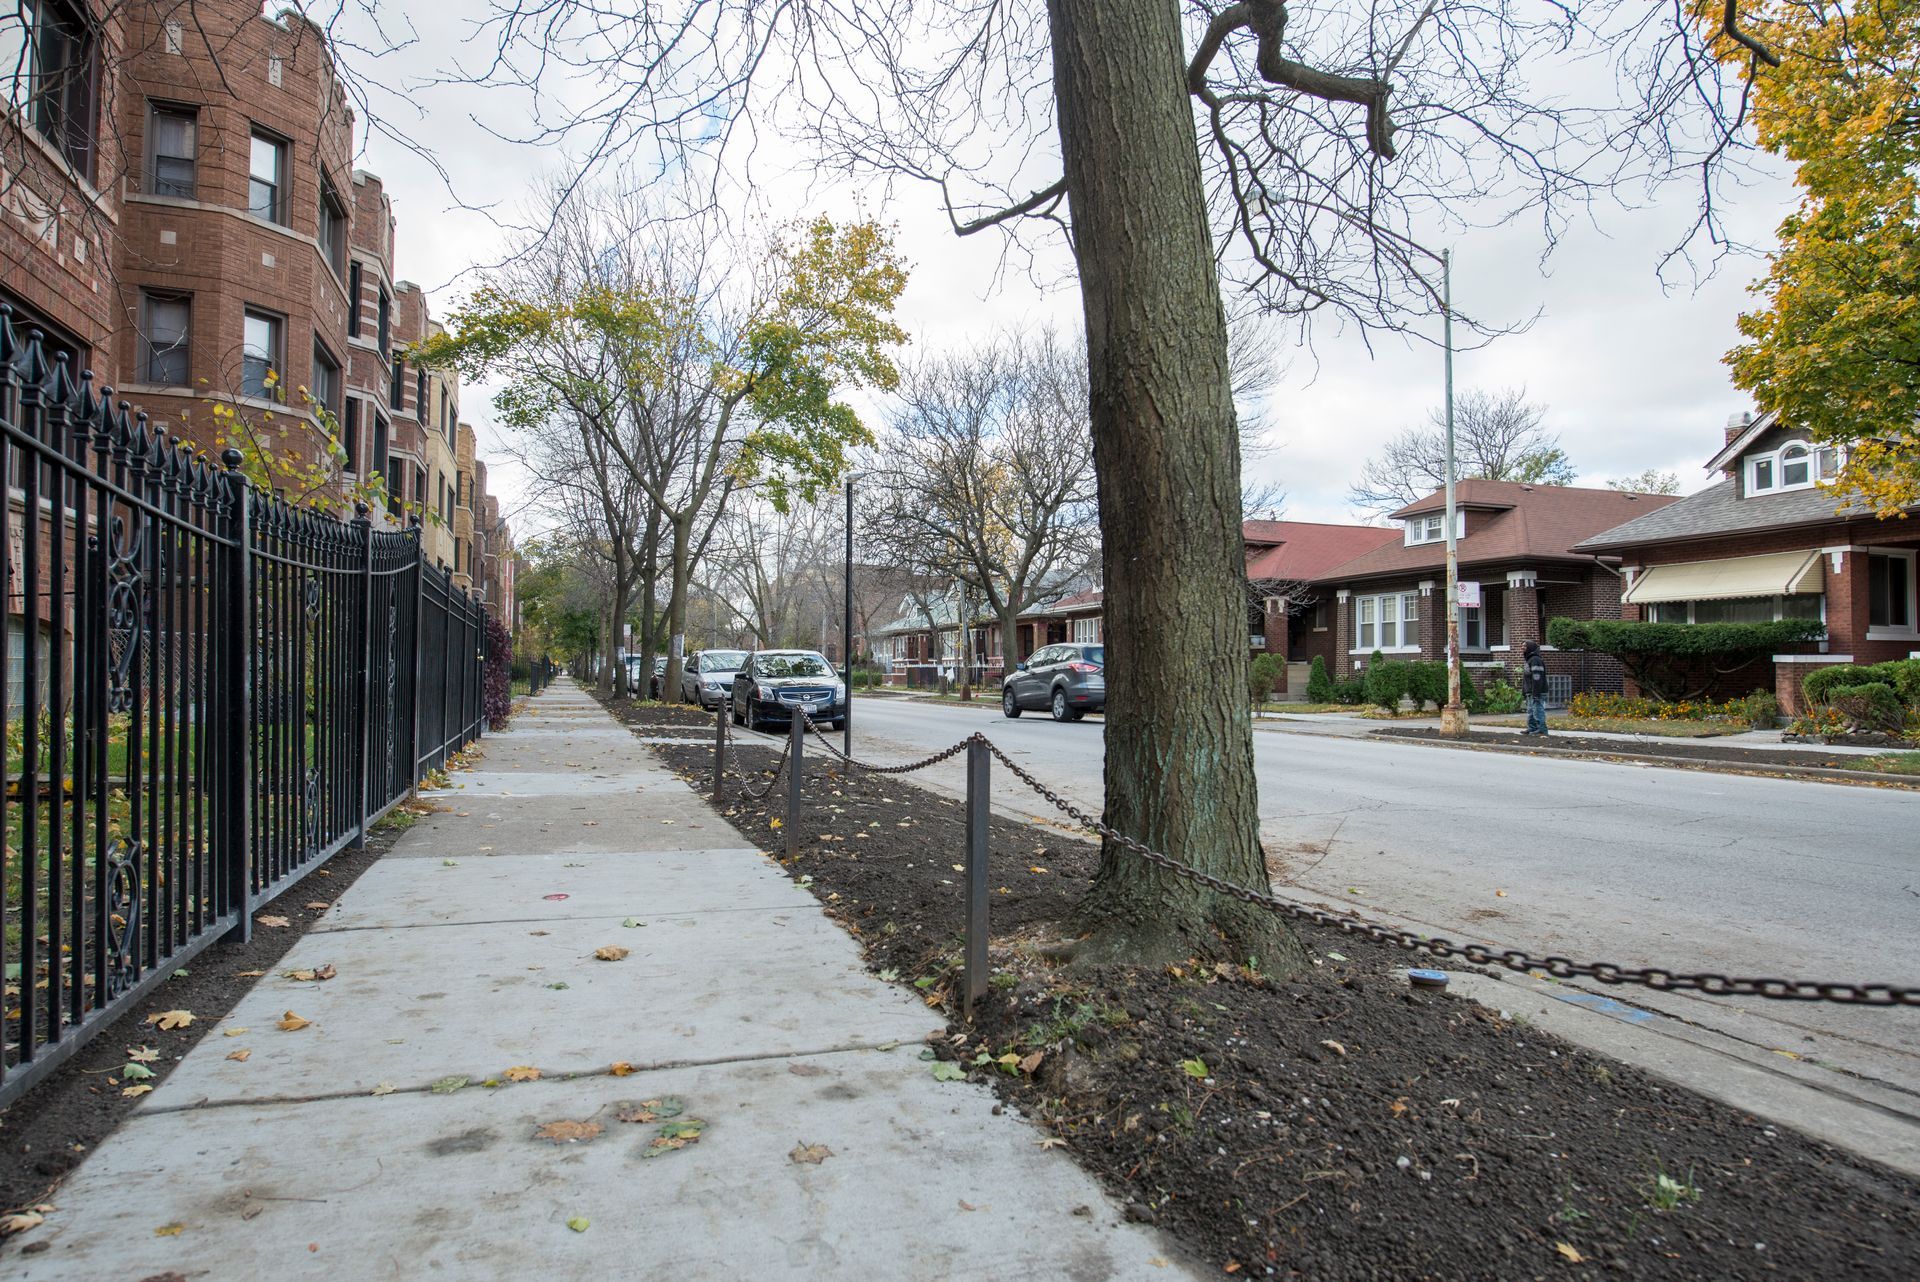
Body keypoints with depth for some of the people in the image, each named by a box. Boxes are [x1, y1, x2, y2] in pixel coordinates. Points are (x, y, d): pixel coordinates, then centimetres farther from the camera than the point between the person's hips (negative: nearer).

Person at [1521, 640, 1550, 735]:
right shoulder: (1528, 660, 19)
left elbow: (1537, 678, -22)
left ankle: (1542, 729, -7)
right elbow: (1525, 678, 24)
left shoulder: (1535, 660, -16)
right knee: (1530, 711, 14)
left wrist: (1536, 693, -25)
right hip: (1530, 693, 11)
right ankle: (1531, 728, 20)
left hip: (1537, 693, -11)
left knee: (1538, 710, -9)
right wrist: (1524, 691, 23)